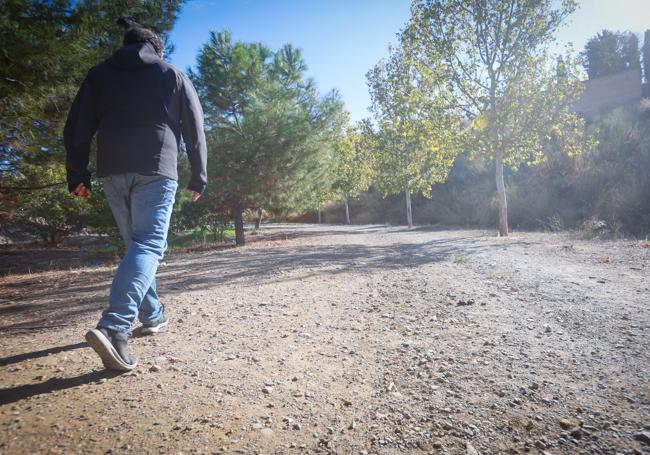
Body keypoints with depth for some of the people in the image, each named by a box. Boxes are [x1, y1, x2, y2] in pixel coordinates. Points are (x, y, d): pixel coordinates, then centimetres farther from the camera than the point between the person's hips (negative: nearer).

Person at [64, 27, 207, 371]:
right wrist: (198, 178, 14)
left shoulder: (99, 74, 18)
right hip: (156, 170, -3)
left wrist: (77, 174, 11)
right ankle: (113, 328, -26)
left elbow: (77, 128, 10)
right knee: (149, 244, -10)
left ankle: (153, 315, 23)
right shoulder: (173, 75, 14)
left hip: (112, 172, 4)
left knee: (136, 244, 15)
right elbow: (195, 130, 10)